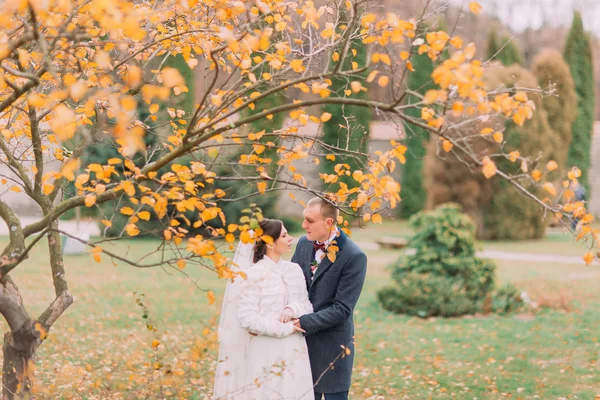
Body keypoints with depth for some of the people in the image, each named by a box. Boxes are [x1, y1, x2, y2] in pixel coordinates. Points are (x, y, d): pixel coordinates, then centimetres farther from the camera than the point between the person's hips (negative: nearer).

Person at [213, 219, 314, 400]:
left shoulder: (294, 270, 5)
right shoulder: (254, 275, -12)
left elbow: (308, 305, 10)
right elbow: (247, 318, -17)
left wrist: (294, 309, -12)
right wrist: (285, 328, -16)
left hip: (294, 353, 5)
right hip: (266, 354, -5)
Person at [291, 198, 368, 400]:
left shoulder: (354, 257, -17)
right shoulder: (304, 243, 2)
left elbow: (342, 309, -19)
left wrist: (303, 323, -23)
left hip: (332, 345, -6)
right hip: (302, 341, 6)